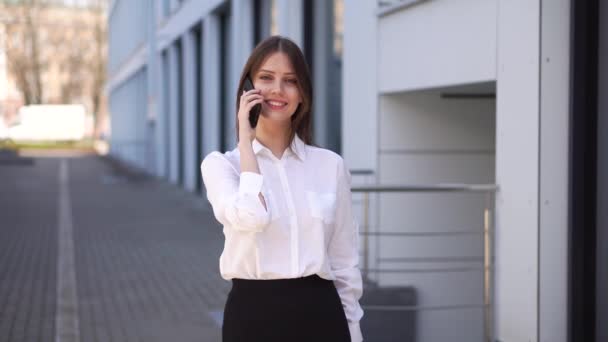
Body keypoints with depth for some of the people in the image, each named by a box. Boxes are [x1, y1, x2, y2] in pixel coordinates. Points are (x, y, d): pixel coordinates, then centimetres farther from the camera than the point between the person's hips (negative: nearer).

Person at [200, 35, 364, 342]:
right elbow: (251, 218, -21)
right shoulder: (221, 164, 1)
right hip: (254, 314, -1)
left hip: (319, 313, 2)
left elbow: (345, 262, 10)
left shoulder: (331, 165, 6)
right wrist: (246, 141, -9)